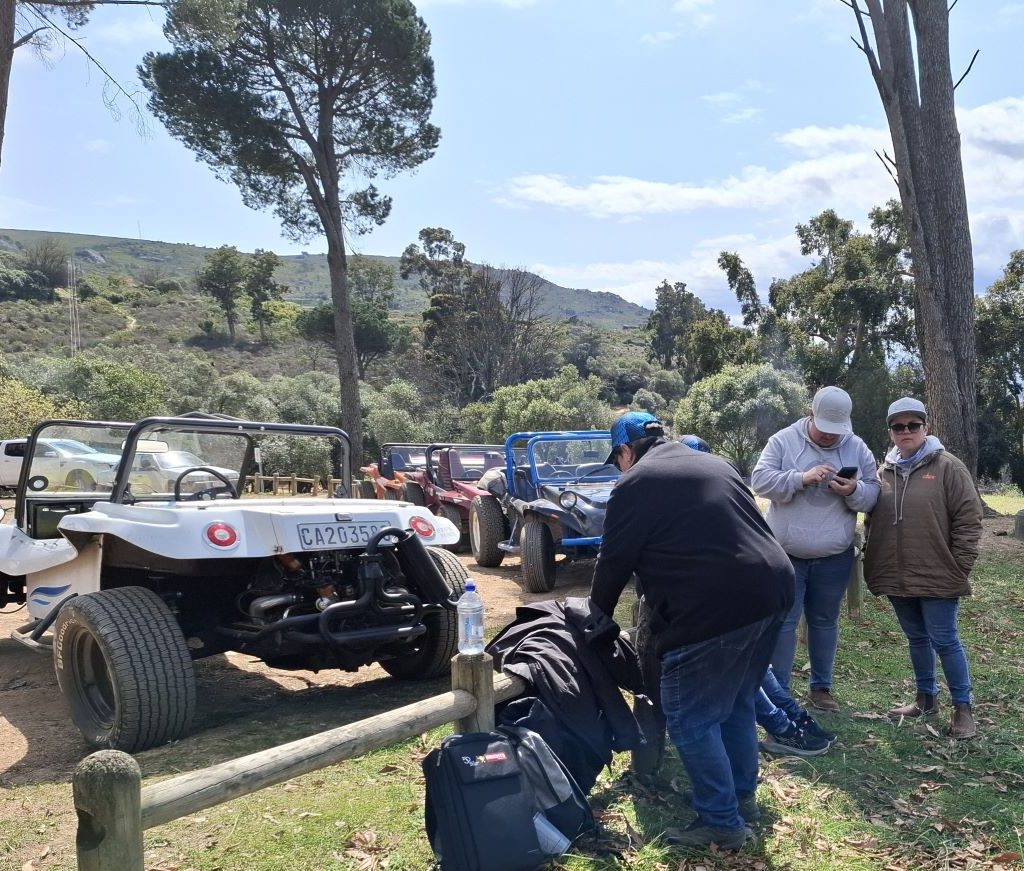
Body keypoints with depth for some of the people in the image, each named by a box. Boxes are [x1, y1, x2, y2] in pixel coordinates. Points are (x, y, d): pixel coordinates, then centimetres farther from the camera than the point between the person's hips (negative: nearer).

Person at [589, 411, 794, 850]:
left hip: (714, 608, -9)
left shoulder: (635, 484, -1)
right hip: (771, 589, 9)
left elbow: (615, 562, 3)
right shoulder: (715, 464, 22)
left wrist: (596, 616, 19)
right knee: (737, 704, 23)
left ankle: (722, 823, 12)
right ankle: (743, 797, 35)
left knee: (690, 719, 5)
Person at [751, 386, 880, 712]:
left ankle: (821, 687, 30)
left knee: (825, 621, 15)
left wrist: (854, 491, -19)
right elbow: (760, 480, -13)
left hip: (835, 557, 3)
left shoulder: (857, 449, 2)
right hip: (786, 554, -2)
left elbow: (873, 494, 3)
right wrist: (802, 478, -24)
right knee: (783, 621, 2)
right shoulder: (783, 441, -5)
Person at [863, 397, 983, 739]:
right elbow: (873, 522, 14)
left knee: (944, 641, 0)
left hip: (937, 576, -5)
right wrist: (873, 565, 9)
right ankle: (925, 698, 30)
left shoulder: (947, 467, -6)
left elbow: (968, 519, -7)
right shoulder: (885, 472, 9)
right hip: (896, 577, 5)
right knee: (916, 639, 16)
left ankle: (963, 708, 15)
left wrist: (959, 567, -10)